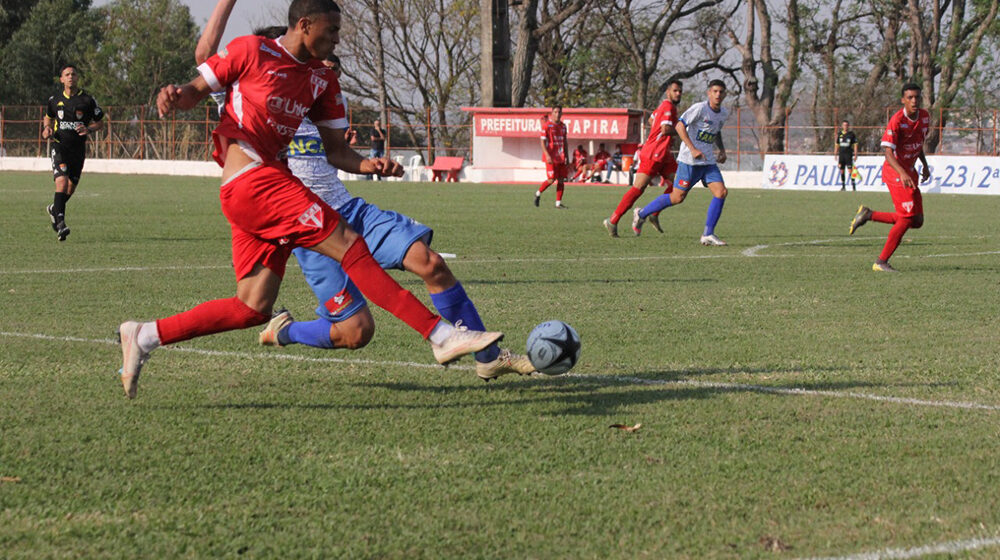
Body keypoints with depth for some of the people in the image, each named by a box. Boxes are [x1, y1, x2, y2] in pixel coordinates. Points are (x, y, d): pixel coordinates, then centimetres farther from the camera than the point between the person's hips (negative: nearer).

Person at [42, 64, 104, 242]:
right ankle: (60, 221, -22)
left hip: (78, 149, 1)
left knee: (71, 187, 9)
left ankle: (54, 209, 38)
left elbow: (100, 122, 7)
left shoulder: (88, 100, 0)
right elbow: (48, 117, 24)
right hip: (59, 146, -1)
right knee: (62, 182, -20)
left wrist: (89, 129, -13)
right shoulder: (54, 100, 5)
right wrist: (47, 129, 2)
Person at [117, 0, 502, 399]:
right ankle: (440, 335, -19)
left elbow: (334, 149, 18)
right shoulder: (251, 51, -1)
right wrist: (175, 96, -18)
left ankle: (145, 336, 9)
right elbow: (197, 90, 5)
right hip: (253, 181, -9)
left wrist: (367, 165, -2)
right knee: (349, 246, -15)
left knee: (254, 308, 2)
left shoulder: (322, 81, 18)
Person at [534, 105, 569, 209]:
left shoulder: (563, 126, 14)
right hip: (551, 157, -6)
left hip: (561, 157, 6)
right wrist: (547, 155, -20)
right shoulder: (546, 125, -6)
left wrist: (566, 156, 15)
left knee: (561, 179, 0)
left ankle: (558, 203, 4)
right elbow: (542, 141, -10)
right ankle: (538, 193, 14)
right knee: (552, 179, -10)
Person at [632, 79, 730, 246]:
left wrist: (722, 150, 14)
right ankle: (641, 214, 18)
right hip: (689, 161, -7)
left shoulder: (724, 114, 11)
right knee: (677, 197, -2)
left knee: (721, 192, -10)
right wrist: (693, 149, -23)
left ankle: (708, 235, -5)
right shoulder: (700, 108, -13)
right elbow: (680, 126, -17)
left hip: (708, 161, 7)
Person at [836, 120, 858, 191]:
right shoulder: (839, 134, 11)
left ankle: (853, 186, -9)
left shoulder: (851, 134, 0)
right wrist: (836, 154, 12)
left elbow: (855, 145, 1)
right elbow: (837, 145, 17)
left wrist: (855, 155, -5)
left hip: (849, 154, -4)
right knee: (842, 171, 4)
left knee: (850, 171, -11)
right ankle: (843, 186, 12)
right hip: (841, 154, 4)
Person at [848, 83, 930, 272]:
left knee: (917, 221, 4)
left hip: (909, 172, 8)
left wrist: (925, 164, 15)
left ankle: (868, 215, 17)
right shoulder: (897, 120, -19)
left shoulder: (925, 116, 5)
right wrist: (902, 173, -40)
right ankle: (881, 262, -4)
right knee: (907, 217, -13)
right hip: (894, 171, -8)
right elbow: (888, 152, -26)